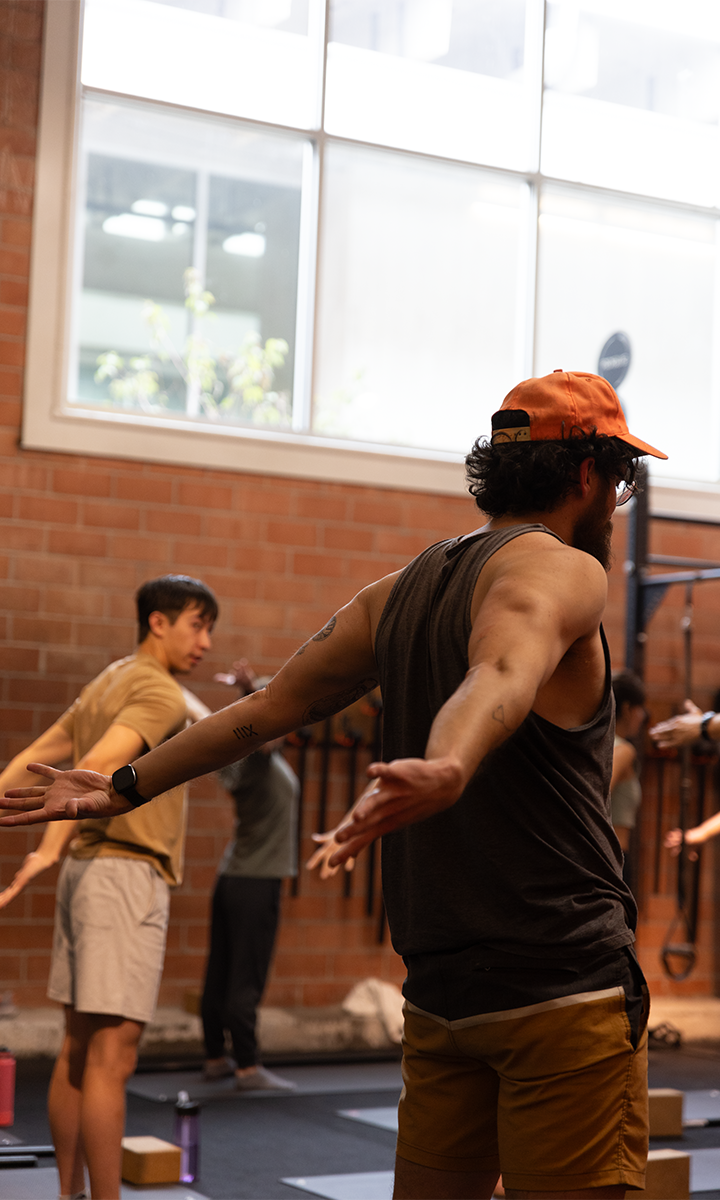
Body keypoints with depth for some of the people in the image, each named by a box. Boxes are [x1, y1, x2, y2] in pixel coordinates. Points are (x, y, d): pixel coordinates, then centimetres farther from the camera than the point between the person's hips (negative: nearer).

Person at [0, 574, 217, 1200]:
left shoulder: (109, 684, 19)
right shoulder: (161, 693, -11)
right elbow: (97, 766, -25)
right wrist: (51, 849, -31)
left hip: (88, 868, 10)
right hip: (127, 873, -10)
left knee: (78, 1048, 12)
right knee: (111, 1055, -10)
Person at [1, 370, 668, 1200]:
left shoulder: (402, 592, 16)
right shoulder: (561, 570, -7)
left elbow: (269, 707, 18)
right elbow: (501, 676, -30)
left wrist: (126, 787, 26)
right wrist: (448, 771, -49)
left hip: (441, 996, 8)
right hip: (564, 988, -8)